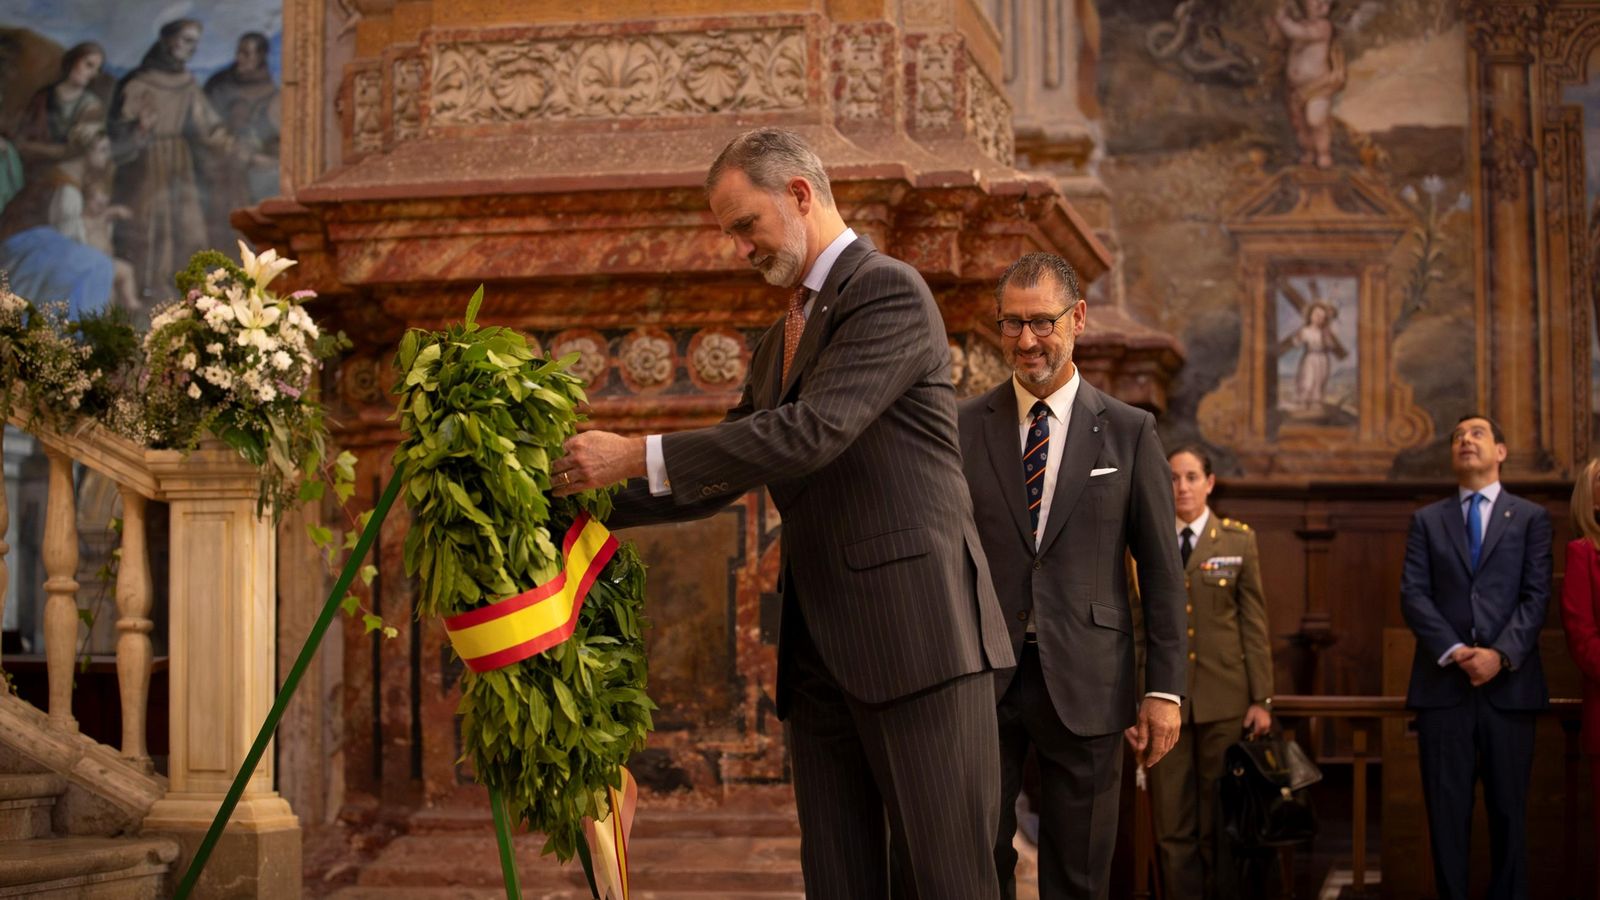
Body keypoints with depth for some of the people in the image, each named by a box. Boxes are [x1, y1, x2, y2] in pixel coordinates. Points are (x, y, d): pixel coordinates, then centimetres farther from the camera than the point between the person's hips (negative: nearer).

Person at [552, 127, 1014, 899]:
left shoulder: (889, 293, -7)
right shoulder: (780, 340, 21)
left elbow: (812, 431, -20)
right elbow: (717, 480, 25)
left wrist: (638, 456, -18)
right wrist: (597, 497, 12)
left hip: (916, 631, -8)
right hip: (821, 648, 8)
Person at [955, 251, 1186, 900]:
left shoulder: (1129, 432, 4)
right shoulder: (962, 427, 5)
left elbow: (1161, 571, 4)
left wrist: (1164, 689, -1)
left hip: (1085, 686, 0)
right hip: (980, 677, 0)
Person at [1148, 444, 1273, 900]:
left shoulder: (1239, 540, 5)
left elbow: (1254, 622, 4)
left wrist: (1261, 698, -1)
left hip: (1223, 697, 0)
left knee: (1221, 822, 3)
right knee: (1171, 823, 0)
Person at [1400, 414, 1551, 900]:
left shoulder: (1531, 518, 10)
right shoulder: (1426, 520, 13)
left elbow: (1536, 596, 0)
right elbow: (1413, 595, 2)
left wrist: (1501, 654, -15)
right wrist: (1454, 651, -13)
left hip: (1509, 684, -1)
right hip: (1443, 683, 1)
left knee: (1508, 807, 3)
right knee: (1447, 809, 0)